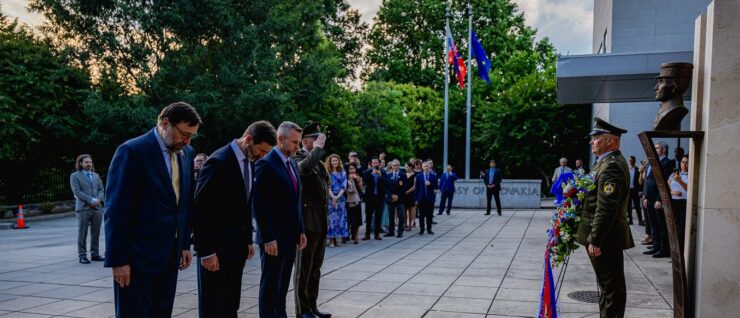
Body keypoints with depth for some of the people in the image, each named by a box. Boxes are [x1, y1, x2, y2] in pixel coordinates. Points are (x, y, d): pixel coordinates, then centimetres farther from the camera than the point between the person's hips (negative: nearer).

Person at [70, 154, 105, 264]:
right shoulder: (75, 176, 3)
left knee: (96, 233, 6)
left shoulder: (96, 176, 19)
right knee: (82, 233, -1)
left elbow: (101, 190, 15)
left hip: (97, 208, 5)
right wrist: (91, 200, -14)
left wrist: (99, 199, -5)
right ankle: (82, 256, 4)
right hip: (83, 208, -4)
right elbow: (77, 192, -8)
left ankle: (95, 254, 13)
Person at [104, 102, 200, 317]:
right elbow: (116, 210, -13)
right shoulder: (132, 151, -12)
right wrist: (118, 260, -14)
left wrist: (185, 244, 11)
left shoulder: (186, 153, 8)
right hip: (137, 256, -6)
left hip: (169, 255, 6)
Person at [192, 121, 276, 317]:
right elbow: (199, 210, -19)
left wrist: (248, 240, 13)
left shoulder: (249, 162, 8)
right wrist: (206, 251, -19)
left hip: (237, 245, 8)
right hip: (216, 246, -8)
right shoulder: (219, 162, -18)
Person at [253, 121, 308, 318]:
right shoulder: (266, 164, -13)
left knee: (282, 286, 14)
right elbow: (259, 205, -17)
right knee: (270, 286, 3)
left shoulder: (292, 164, 13)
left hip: (290, 237, 8)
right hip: (274, 239, -7)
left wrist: (301, 231, 12)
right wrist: (268, 238, -18)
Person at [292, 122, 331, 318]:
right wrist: (318, 148, -21)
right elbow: (304, 167, -35)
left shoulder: (318, 160, 16)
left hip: (321, 221, 8)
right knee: (304, 268, 2)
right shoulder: (298, 157, -10)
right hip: (307, 221, -8)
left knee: (315, 267, 14)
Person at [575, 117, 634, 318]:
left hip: (605, 238, -10)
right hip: (605, 237, 10)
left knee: (611, 286, -1)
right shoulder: (609, 162, 14)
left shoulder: (612, 166, -20)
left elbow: (606, 208, -25)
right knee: (608, 285, 18)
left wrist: (595, 240, -23)